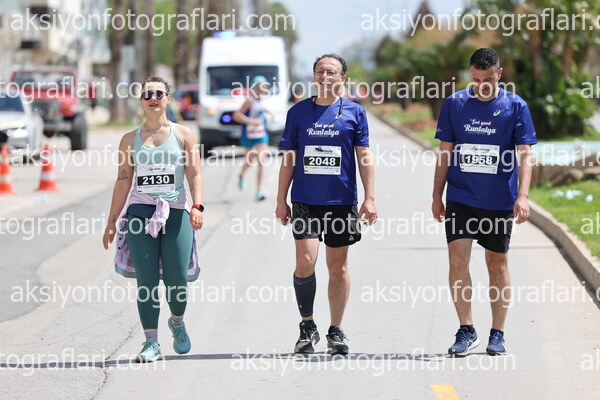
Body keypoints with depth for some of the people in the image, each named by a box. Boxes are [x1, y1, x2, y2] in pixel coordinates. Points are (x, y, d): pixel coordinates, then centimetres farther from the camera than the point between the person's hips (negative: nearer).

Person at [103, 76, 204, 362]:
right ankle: (151, 343, -1)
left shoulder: (183, 135, 7)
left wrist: (197, 205, -13)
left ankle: (177, 323, 30)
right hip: (141, 213, 1)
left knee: (177, 280, -2)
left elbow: (195, 175, 3)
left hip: (175, 214, -1)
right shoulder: (130, 139, 10)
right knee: (146, 281, -5)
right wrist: (112, 221, 8)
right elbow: (123, 181, 11)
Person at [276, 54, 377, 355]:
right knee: (305, 262, -11)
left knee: (338, 267, 5)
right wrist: (281, 200, 6)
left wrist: (370, 199, -2)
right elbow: (288, 160, 10)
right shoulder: (298, 112, 6)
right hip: (305, 201, 0)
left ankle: (336, 331, 16)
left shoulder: (354, 113, 4)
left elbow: (364, 158, 4)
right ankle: (307, 326, 6)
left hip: (342, 202, 0)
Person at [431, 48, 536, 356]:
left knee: (498, 265, 7)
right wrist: (437, 196, 8)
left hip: (499, 202, -1)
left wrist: (522, 196, -16)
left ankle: (497, 334, 17)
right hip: (460, 200, 1)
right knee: (457, 262, -8)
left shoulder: (515, 106, -2)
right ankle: (466, 331, 2)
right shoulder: (454, 104, 3)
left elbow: (524, 155, -5)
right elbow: (445, 153, 8)